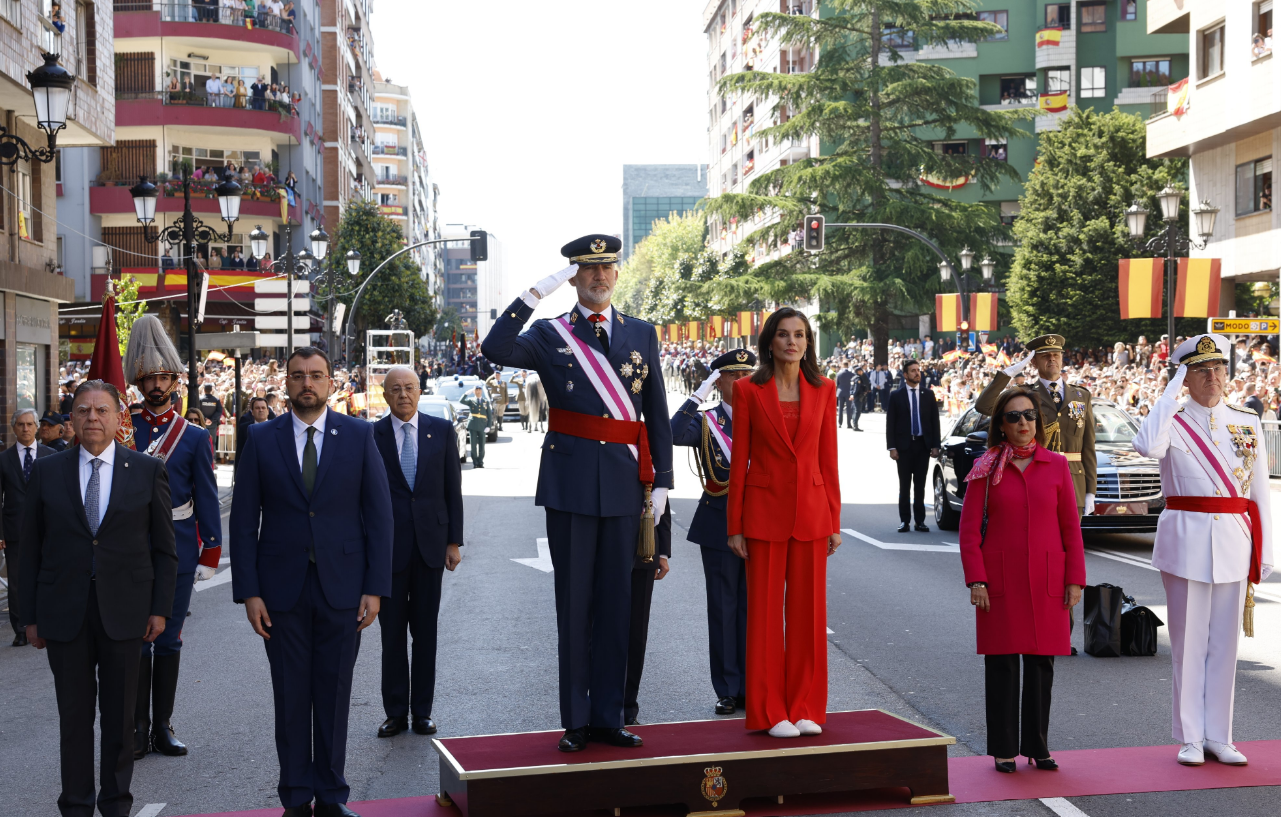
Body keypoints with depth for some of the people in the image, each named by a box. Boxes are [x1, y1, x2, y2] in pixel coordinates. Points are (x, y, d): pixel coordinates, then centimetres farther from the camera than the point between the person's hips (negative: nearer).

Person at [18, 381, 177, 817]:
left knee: (120, 713, 8)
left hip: (124, 610, 0)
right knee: (73, 714, 6)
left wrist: (160, 608, -1)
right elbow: (31, 549, 5)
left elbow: (164, 547, 3)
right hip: (64, 612, 1)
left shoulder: (148, 471, 1)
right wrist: (31, 615, 2)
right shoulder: (46, 471, 4)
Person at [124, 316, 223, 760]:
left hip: (177, 549, 0)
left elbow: (207, 498, 2)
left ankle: (162, 726, 15)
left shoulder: (195, 435, 3)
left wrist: (211, 552, -2)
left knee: (169, 640, 7)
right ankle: (139, 727, 7)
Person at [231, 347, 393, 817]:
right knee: (290, 696, 5)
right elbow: (244, 520, 2)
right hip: (283, 589, 0)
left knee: (334, 694, 7)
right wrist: (248, 592, -4)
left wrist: (375, 587, -5)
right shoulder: (261, 439, 3)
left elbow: (378, 514, 1)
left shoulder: (359, 435, 2)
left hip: (342, 587, 0)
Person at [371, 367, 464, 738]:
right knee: (392, 631, 4)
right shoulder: (370, 436, 0)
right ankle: (395, 712, 13)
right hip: (388, 547, -1)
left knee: (426, 631, 6)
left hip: (430, 543, 1)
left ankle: (422, 711, 15)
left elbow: (453, 489, 5)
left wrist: (454, 541, 1)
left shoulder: (442, 430, 4)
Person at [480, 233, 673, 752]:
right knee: (574, 606, 3)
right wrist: (536, 293, -19)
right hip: (570, 484, -2)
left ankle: (609, 717, 17)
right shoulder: (550, 335, 4)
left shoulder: (642, 335, 11)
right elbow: (495, 350, -17)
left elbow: (657, 415, 11)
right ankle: (576, 722, 12)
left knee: (616, 605, 8)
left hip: (624, 483, 2)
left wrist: (661, 481, 6)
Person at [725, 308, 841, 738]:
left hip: (811, 510, 2)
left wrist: (834, 521, 4)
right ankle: (769, 712, 11)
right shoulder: (748, 389, -2)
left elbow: (829, 459, 7)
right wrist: (735, 525, -3)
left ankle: (805, 708, 16)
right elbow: (739, 461, -1)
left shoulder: (823, 390, 5)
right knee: (765, 611, 3)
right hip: (764, 509, -2)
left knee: (808, 610, 6)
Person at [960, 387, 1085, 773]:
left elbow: (1071, 526, 5)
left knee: (1041, 662, 5)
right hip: (1000, 580, -1)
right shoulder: (986, 468, 1)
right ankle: (1004, 750, 12)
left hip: (1046, 581, 1)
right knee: (1001, 662, 2)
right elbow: (969, 529, -1)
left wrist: (1075, 579, 1)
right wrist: (976, 580, -9)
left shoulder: (1056, 465, 4)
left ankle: (1037, 746, 18)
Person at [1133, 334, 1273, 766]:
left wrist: (1263, 555, 6)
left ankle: (1218, 737, 17)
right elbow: (1147, 446, -27)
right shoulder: (1172, 422, -2)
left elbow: (1260, 492, 10)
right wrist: (1172, 391, -18)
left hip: (1233, 545, 3)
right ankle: (1190, 738, 13)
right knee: (1189, 642, 3)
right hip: (1186, 541, -3)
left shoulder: (1248, 423, 8)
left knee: (1224, 643, 8)